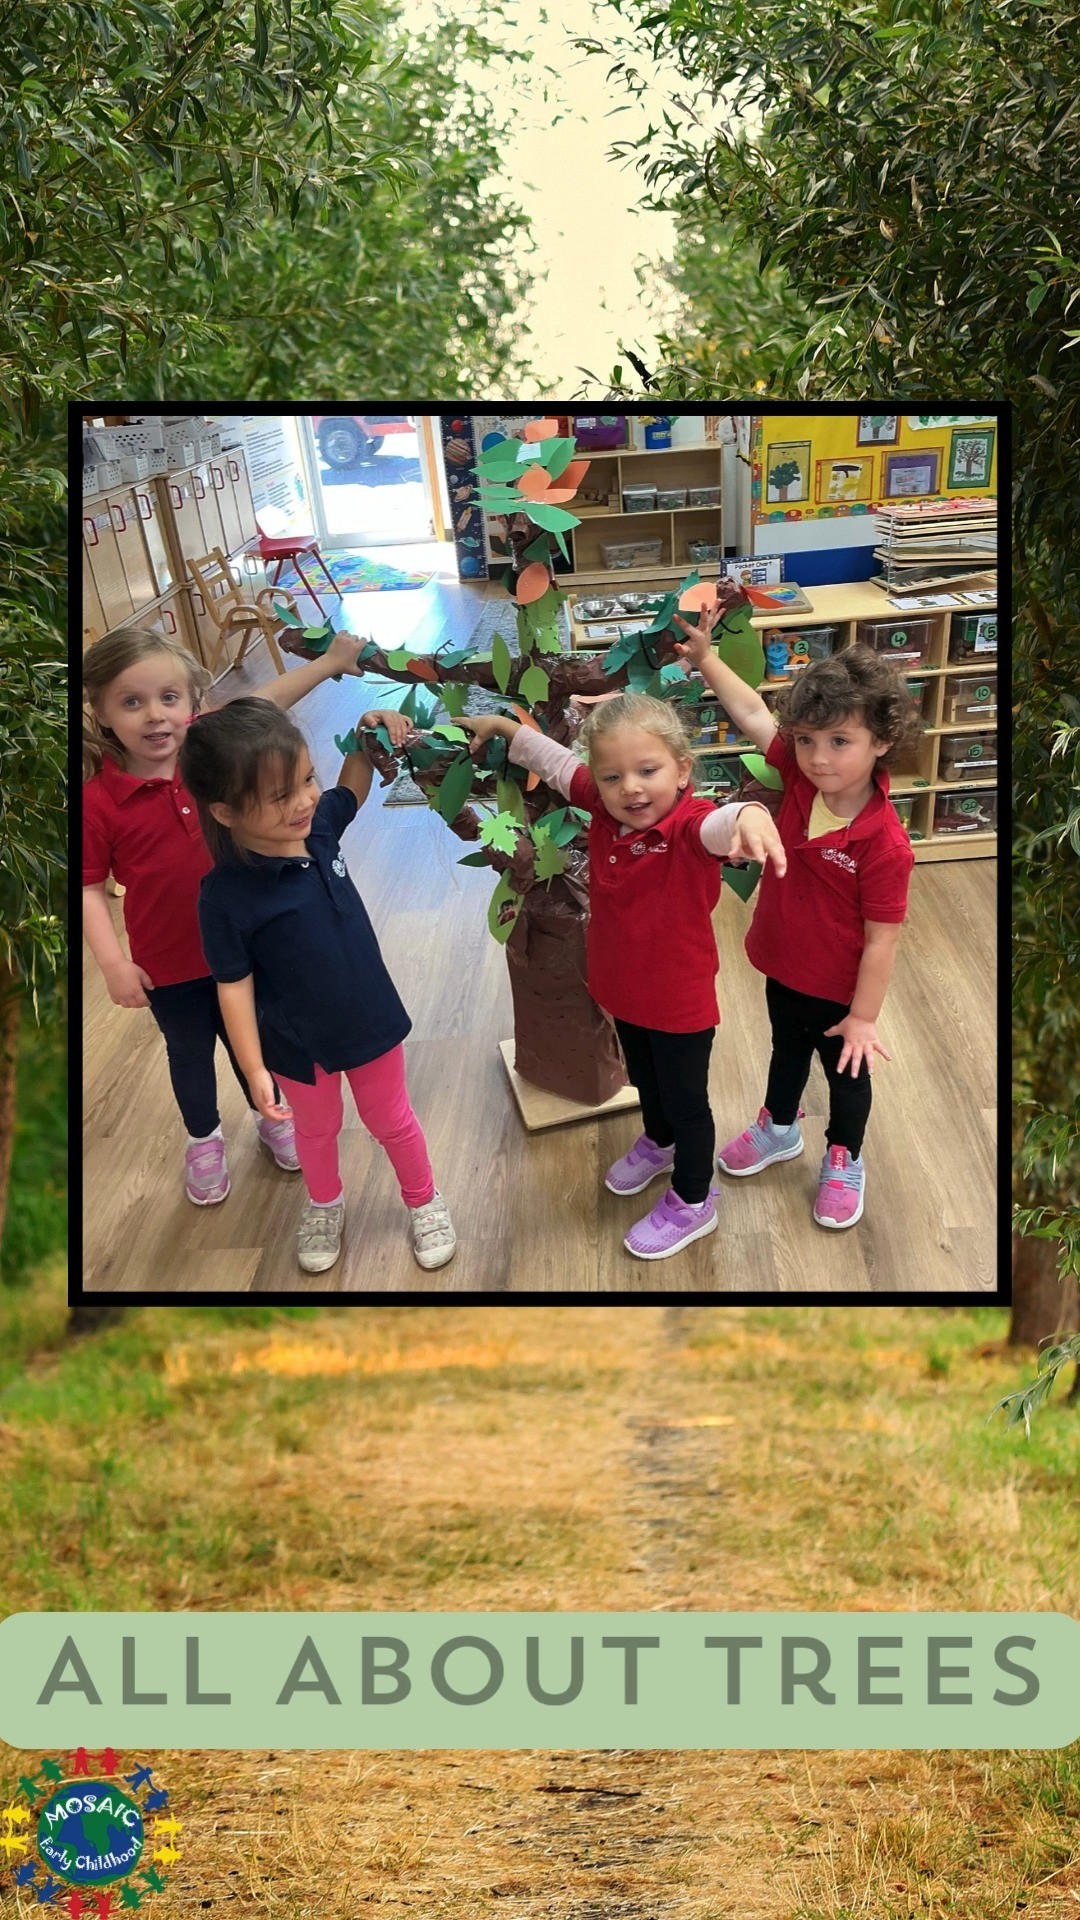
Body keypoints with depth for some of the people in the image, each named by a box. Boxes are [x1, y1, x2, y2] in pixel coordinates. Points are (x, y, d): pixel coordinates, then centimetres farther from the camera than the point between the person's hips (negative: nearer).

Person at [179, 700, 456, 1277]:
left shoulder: (318, 824, -15)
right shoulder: (227, 896, -29)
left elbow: (352, 790, 8)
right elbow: (234, 985, -19)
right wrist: (254, 1069, -16)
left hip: (371, 1021, 3)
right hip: (298, 1044, -3)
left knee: (391, 1120, 23)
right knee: (317, 1128, 25)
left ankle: (424, 1200, 48)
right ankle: (325, 1205, 54)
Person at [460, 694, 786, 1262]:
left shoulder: (689, 823, -32)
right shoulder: (603, 806, -13)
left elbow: (722, 824, -57)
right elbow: (556, 762, 5)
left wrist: (750, 815, -79)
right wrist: (502, 726, 9)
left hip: (681, 1001, -7)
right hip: (623, 990, 7)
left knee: (685, 1100, 15)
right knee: (644, 1078, 32)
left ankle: (692, 1203, 37)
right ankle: (658, 1143, 61)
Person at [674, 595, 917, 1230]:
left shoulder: (884, 844, -34)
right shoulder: (800, 777, -18)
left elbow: (882, 939, -26)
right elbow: (754, 713, -8)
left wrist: (864, 1017, -18)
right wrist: (705, 658, -13)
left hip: (840, 991, -6)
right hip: (784, 969, 6)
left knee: (847, 1074, 22)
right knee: (787, 1052, 31)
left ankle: (845, 1159, 47)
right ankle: (780, 1130, 57)